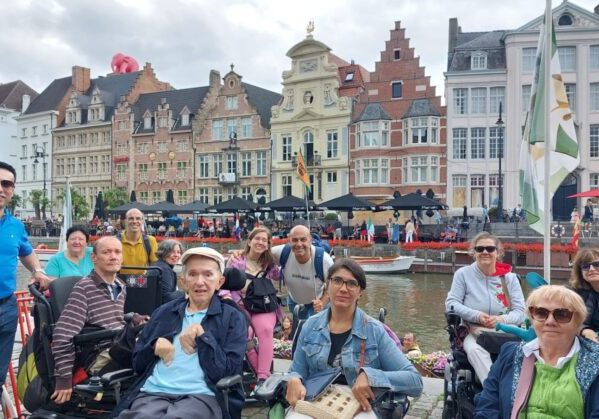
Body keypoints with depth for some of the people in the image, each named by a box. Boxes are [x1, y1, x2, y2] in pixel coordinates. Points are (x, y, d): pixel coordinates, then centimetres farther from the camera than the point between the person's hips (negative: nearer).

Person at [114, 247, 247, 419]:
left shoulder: (233, 317, 9)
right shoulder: (164, 312, 21)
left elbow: (228, 373, -2)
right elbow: (137, 364, 21)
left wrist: (202, 335, -6)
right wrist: (155, 346, 1)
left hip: (202, 396, -2)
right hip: (153, 393, 3)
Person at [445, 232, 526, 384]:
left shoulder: (510, 277, 11)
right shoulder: (463, 274, 6)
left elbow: (520, 311, 3)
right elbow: (451, 303, -1)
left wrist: (502, 319, -19)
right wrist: (476, 316, -17)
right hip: (473, 333, -1)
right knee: (475, 350, -36)